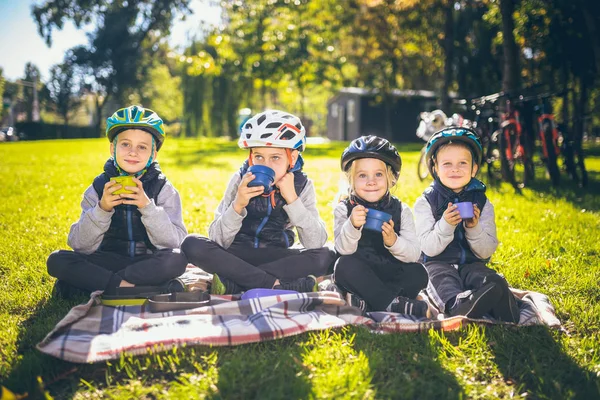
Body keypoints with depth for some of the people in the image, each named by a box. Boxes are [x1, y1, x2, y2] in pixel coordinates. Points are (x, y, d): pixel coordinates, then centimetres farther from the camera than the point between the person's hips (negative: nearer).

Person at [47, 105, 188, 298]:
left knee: (177, 259, -33)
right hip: (109, 261, 2)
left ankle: (91, 282, -19)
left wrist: (147, 207, -27)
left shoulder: (163, 189, -4)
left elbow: (174, 243, -15)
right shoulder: (99, 188, -1)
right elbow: (80, 246, -8)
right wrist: (102, 209, -23)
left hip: (149, 264, -1)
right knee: (57, 261, -21)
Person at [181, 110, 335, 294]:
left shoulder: (302, 185, -8)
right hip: (238, 255, 0)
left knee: (326, 257, -27)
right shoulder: (241, 179, -9)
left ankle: (233, 283, -27)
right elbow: (218, 241, -14)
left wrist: (292, 198, -26)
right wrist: (238, 204, -29)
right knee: (192, 245, -26)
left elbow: (316, 244, -19)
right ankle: (278, 286, -29)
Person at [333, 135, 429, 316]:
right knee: (345, 265, -31)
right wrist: (352, 226, -35)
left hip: (392, 275, 2)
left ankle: (364, 303, -26)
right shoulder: (344, 209, -2)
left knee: (418, 273, -24)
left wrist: (393, 242, -30)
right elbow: (343, 250, -16)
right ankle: (394, 304, -28)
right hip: (359, 276, -1)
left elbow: (414, 254, -8)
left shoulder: (401, 210, 2)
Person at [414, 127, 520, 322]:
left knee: (495, 282, -30)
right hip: (437, 264, -3)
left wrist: (474, 228, -16)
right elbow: (429, 249, -7)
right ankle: (458, 305, -69)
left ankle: (508, 321, -53)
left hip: (472, 264, 3)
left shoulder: (482, 203, 9)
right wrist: (445, 225, -24)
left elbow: (486, 252, 3)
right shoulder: (426, 202, 3)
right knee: (444, 280, -38)